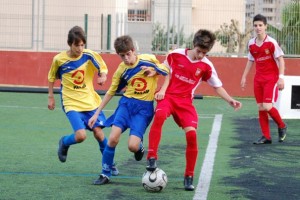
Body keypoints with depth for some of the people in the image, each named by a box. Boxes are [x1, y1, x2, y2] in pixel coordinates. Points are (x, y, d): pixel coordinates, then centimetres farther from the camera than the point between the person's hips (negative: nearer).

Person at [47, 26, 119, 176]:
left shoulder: (89, 55, -9)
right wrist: (51, 97, 11)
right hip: (71, 103, -2)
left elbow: (103, 69, 4)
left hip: (91, 101, 2)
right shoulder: (59, 59, -10)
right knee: (81, 136, -18)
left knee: (98, 132, -4)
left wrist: (103, 76, -19)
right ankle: (64, 143, 17)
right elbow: (52, 77, 8)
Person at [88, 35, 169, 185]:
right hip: (127, 103, 3)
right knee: (113, 138, -16)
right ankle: (105, 174, 0)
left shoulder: (149, 60, -8)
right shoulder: (121, 70, 1)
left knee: (133, 146, -16)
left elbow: (167, 72, 6)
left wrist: (154, 71, -16)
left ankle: (139, 145, 22)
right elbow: (111, 92, 13)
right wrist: (96, 113, 12)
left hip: (144, 107, -3)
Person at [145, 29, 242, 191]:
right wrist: (162, 90, -4)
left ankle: (189, 177, 0)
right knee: (159, 115, -36)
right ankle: (152, 157, -31)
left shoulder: (206, 66, -1)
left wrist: (230, 100, -5)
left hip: (185, 101, 2)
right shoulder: (176, 55, -3)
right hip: (168, 96, -1)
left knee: (192, 134, -16)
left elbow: (217, 86, 9)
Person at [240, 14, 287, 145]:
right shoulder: (251, 44, 6)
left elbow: (280, 59, -9)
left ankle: (282, 126, 11)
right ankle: (266, 137, 9)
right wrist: (244, 77, 16)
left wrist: (281, 77, -16)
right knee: (260, 108, 2)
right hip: (258, 79, 6)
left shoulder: (271, 42, -10)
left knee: (267, 106, -15)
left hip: (271, 78, -6)